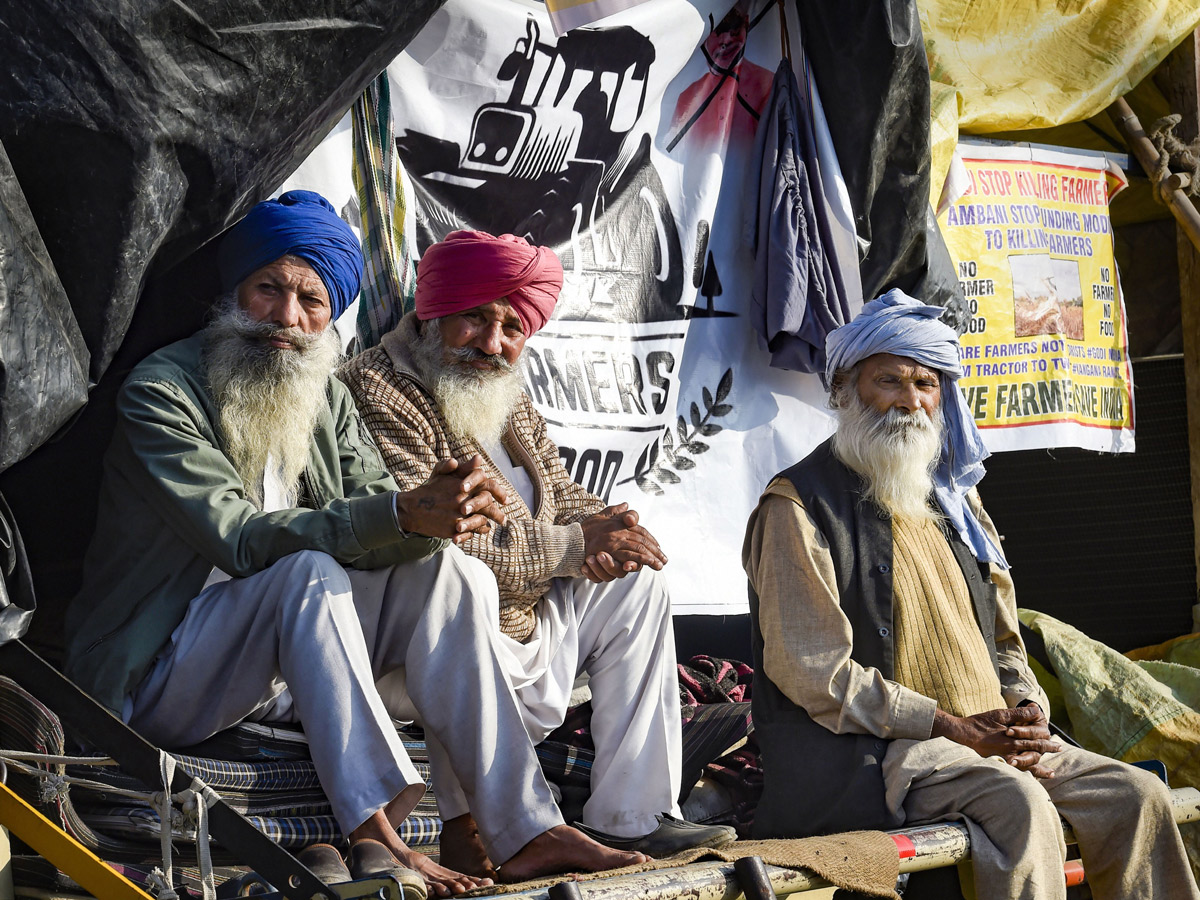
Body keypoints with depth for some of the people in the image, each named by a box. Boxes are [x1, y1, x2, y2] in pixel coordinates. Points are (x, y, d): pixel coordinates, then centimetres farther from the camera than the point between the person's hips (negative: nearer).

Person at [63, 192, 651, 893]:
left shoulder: (327, 399, 8)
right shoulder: (162, 392, -14)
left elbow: (378, 536, -2)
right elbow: (241, 541, -25)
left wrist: (444, 513, -27)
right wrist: (401, 514, -34)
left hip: (282, 669, 7)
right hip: (160, 676, -7)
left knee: (437, 567, -11)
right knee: (309, 569, -31)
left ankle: (526, 832, -18)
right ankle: (375, 836, -39)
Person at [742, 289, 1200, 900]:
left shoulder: (952, 501, 21)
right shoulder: (799, 505, -4)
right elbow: (809, 670, -12)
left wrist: (1027, 712, 1)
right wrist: (954, 727, -15)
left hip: (991, 739, 7)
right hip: (864, 756, -7)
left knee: (1138, 796, -9)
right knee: (1020, 804, -31)